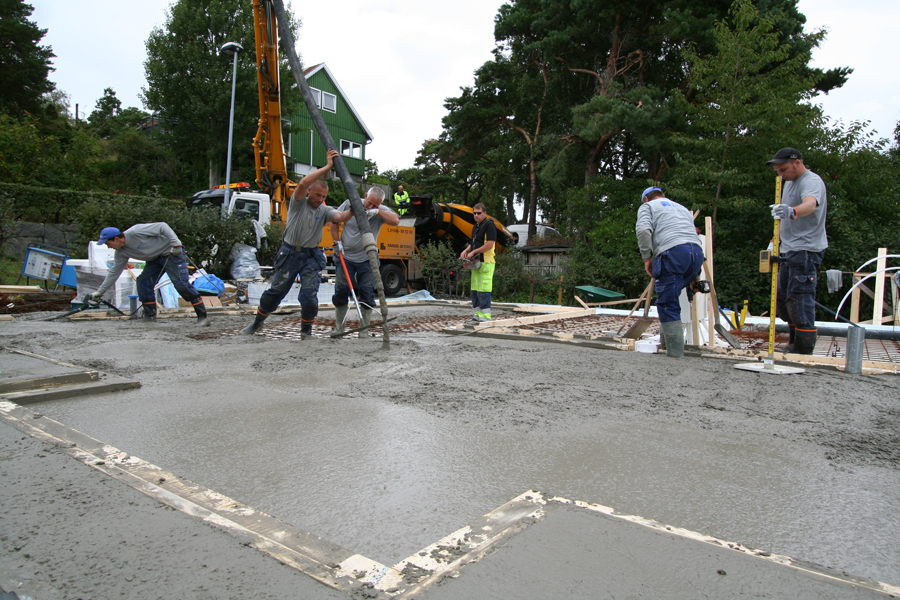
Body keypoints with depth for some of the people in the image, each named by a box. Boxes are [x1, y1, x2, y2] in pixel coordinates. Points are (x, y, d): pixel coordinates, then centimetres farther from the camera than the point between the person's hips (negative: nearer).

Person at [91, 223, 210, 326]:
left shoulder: (135, 232, -23)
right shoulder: (121, 253, 1)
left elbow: (162, 227, -22)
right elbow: (114, 272, 10)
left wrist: (175, 243, -25)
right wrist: (100, 291, 11)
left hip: (172, 252, -8)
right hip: (155, 259, 8)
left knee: (180, 284, -18)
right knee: (143, 282, -3)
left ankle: (202, 316, -18)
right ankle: (150, 315, 7)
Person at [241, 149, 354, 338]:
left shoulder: (325, 210, 2)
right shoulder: (298, 203, -4)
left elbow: (340, 217, -18)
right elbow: (303, 183, -23)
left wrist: (352, 212, -41)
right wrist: (327, 167, -26)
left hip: (311, 256, 1)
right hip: (289, 253, -1)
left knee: (309, 295, -9)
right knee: (276, 291, 5)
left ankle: (306, 329, 12)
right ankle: (258, 322, 27)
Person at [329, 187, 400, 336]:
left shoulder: (382, 211, -6)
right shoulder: (350, 203, -5)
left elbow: (395, 221, -25)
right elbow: (334, 220, 4)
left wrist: (377, 211, -31)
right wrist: (336, 241, -2)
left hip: (367, 260, 0)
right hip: (345, 257, 0)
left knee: (367, 294, -2)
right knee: (341, 292, 2)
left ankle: (364, 329, 10)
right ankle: (339, 327, 17)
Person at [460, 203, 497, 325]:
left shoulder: (489, 225, -10)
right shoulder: (476, 226, 20)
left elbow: (489, 245, -18)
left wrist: (473, 252, -13)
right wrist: (466, 250, 8)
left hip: (485, 263, -10)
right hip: (476, 263, 10)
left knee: (483, 291, -11)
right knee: (475, 291, 11)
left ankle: (485, 317, -8)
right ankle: (478, 316, 17)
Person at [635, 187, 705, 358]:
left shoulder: (648, 206, 19)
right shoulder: (682, 208, 37)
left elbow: (643, 229, -4)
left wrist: (646, 257, 4)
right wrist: (695, 277, 31)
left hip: (673, 252, -6)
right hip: (697, 252, 7)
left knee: (668, 304, -5)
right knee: (670, 296, 21)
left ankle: (675, 354, -8)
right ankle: (666, 342, 17)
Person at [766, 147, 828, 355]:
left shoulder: (811, 181, -13)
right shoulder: (789, 182, 17)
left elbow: (810, 204, -37)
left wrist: (792, 211, -56)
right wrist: (776, 240, 25)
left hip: (806, 250, -10)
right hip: (789, 250, 10)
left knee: (800, 298, -11)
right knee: (783, 298, 13)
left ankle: (804, 349, -4)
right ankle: (795, 342, 25)